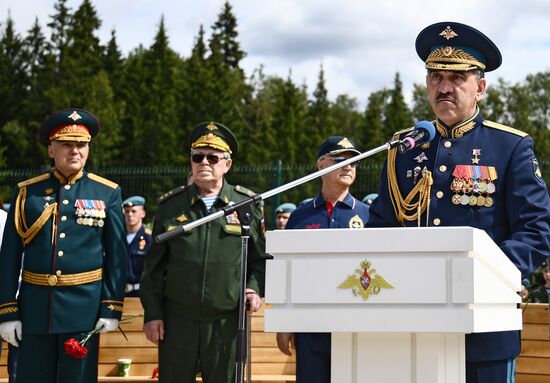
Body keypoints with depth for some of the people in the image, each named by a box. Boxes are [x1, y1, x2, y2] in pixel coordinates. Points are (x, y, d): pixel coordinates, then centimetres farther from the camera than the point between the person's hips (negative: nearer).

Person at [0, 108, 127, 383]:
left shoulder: (107, 193, 3)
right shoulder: (27, 192, 5)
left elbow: (117, 256, 2)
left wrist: (111, 308, -4)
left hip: (84, 307, -1)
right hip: (35, 306, 1)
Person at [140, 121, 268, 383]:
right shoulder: (171, 205, 6)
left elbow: (260, 258, 11)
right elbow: (154, 265, 7)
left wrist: (255, 289, -7)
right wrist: (152, 313, 3)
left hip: (227, 321, 0)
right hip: (177, 321, 1)